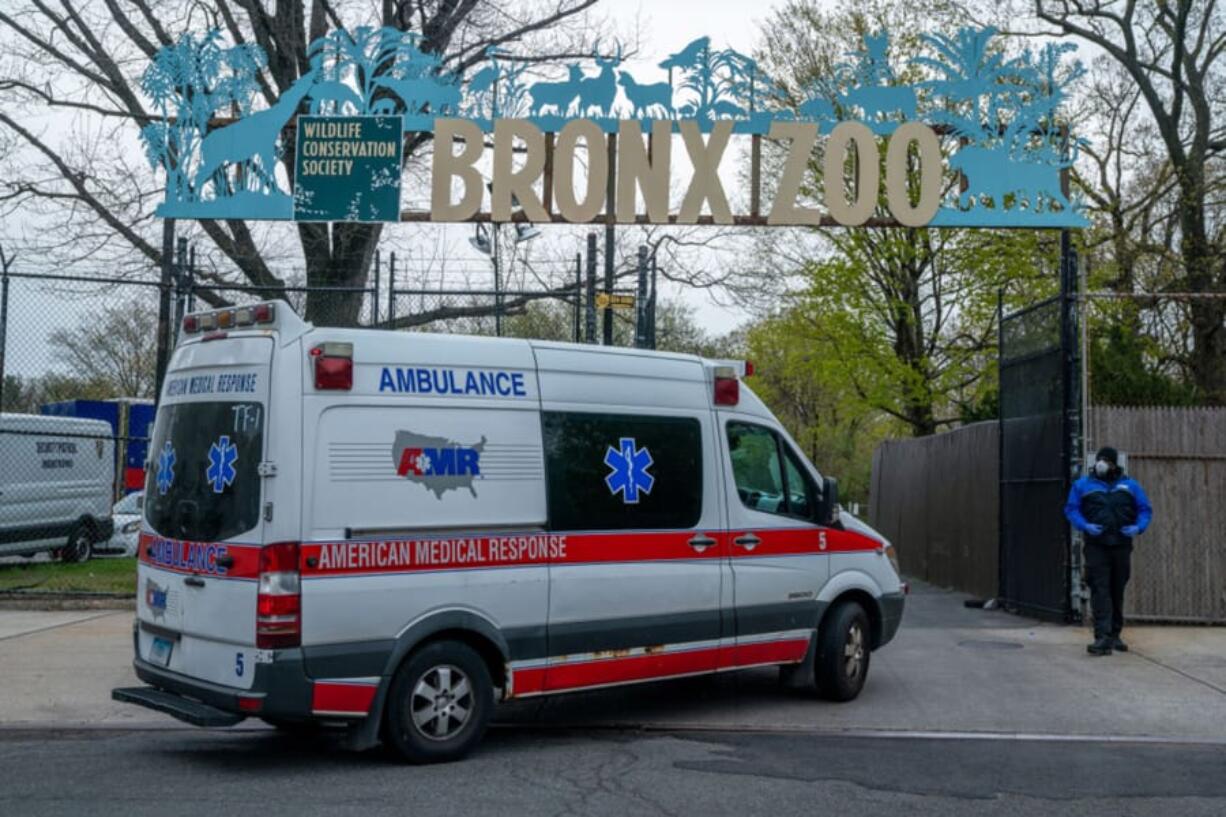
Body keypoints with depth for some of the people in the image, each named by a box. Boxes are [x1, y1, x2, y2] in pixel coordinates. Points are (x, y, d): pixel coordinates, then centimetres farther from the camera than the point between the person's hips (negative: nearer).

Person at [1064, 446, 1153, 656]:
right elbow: (1071, 509, 4)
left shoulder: (1129, 485, 11)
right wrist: (1085, 526, -14)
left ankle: (1114, 635, 23)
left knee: (1117, 590, 11)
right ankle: (1103, 637, -18)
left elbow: (1145, 510, 11)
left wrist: (1138, 527, -9)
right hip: (1096, 546, -2)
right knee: (1100, 590, -12)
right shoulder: (1082, 485, 7)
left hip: (1121, 545, 2)